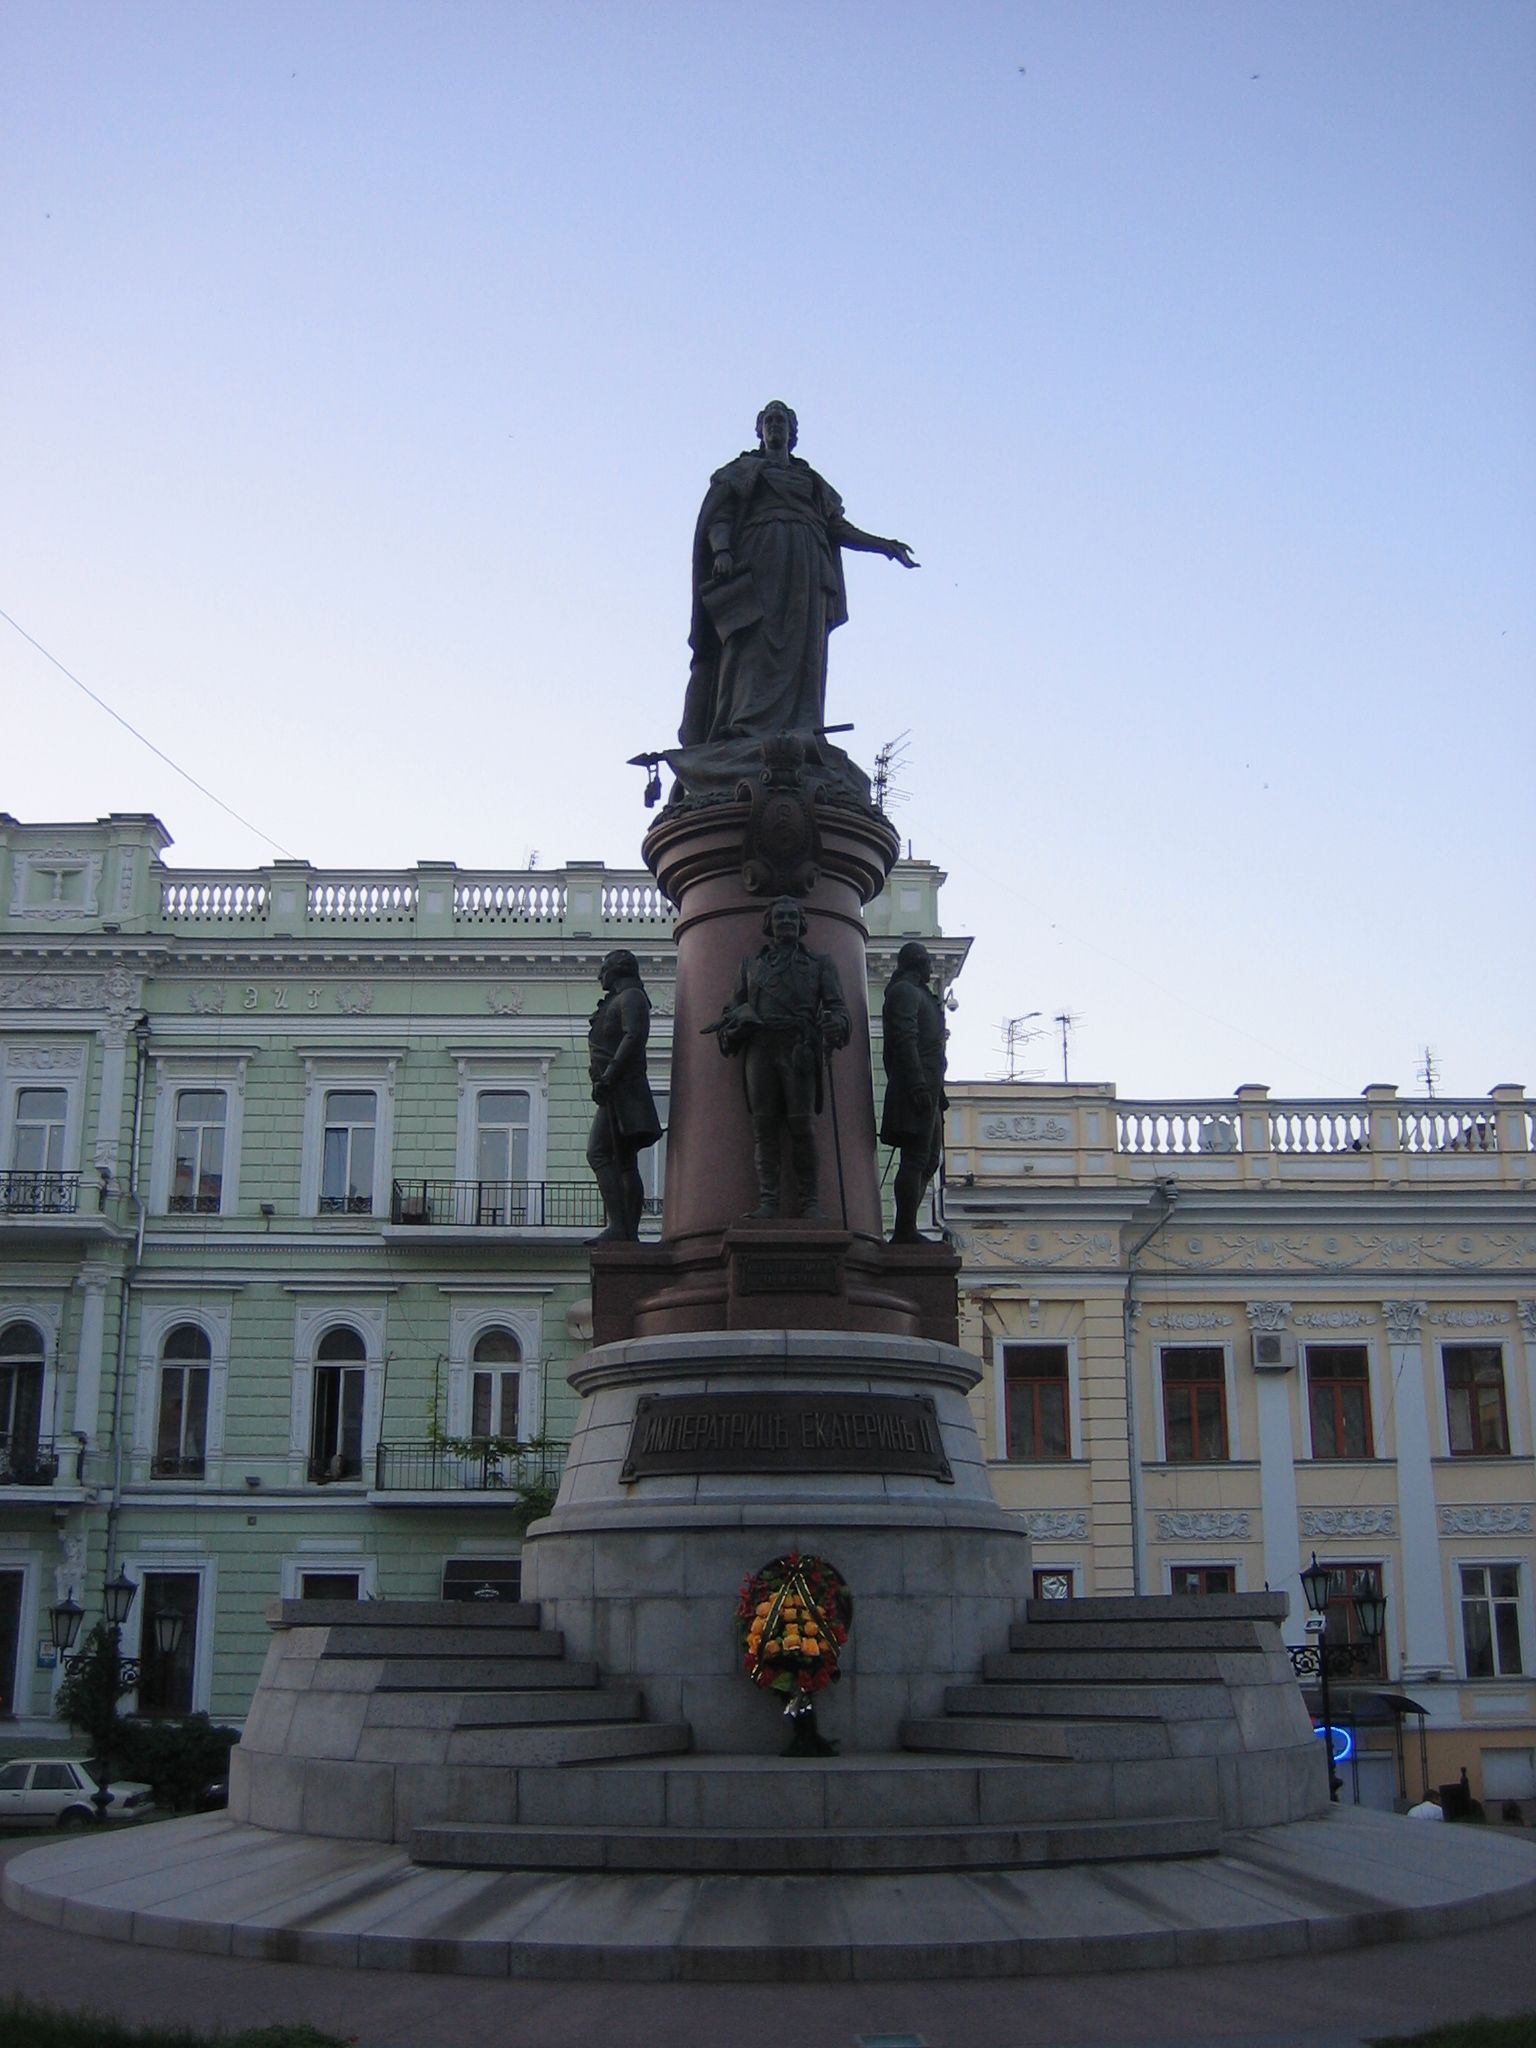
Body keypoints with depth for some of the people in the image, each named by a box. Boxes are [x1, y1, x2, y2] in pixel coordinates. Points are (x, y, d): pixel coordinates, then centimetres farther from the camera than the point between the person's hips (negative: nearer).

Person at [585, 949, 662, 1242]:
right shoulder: (618, 1001, 26)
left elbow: (633, 1037, -18)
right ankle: (629, 1233, 3)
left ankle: (618, 1227, -27)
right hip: (618, 1093, 10)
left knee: (598, 1154, -18)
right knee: (625, 1163, 5)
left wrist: (608, 1076, -24)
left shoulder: (631, 997, -4)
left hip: (620, 1086, -10)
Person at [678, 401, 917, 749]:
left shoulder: (812, 480, 32)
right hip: (759, 559, -3)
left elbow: (837, 528, 23)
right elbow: (719, 514, 7)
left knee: (801, 652, -12)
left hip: (805, 567, 4)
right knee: (753, 648, -20)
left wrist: (885, 546, 9)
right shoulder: (743, 469, 22)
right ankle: (746, 735, -34)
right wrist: (721, 549, -14)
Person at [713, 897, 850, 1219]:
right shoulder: (751, 964, 24)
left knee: (802, 1125, -10)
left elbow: (837, 1005, 9)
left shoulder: (819, 963, 18)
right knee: (764, 1124, -5)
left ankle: (809, 1201, -8)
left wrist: (836, 1023, -16)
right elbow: (734, 1006, 22)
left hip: (798, 1050, -2)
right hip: (760, 1049, 2)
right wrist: (733, 1021, -3)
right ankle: (768, 1200, -7)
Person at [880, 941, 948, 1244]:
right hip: (918, 1086, -11)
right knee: (916, 1159, -13)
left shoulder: (918, 993, 26)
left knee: (927, 1161, 11)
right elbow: (905, 1039, -17)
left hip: (927, 1091, 11)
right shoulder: (904, 991, -5)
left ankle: (906, 1232, 11)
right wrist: (918, 1085, -25)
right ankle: (905, 1233, -15)